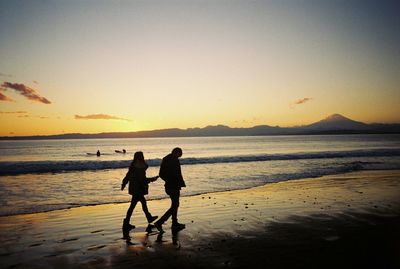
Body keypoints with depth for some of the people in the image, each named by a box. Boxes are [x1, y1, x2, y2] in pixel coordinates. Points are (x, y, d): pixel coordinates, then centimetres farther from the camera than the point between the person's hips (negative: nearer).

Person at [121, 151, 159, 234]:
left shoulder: (133, 166, 5)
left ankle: (149, 218, 37)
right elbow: (142, 180, -21)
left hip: (134, 188, 9)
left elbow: (127, 176, 12)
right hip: (138, 189, -9)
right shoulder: (139, 168, -20)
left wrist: (123, 184, 22)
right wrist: (152, 179, -12)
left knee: (143, 202, 22)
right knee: (132, 206, -3)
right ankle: (126, 224, 2)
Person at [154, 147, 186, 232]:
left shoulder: (165, 160, 8)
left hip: (168, 186, 9)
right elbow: (177, 174, -23)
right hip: (174, 187, -9)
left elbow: (161, 174, 13)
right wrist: (182, 183, -10)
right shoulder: (175, 161, -18)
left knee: (175, 204, 20)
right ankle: (159, 223, -7)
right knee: (174, 206, -1)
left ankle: (175, 224, 29)